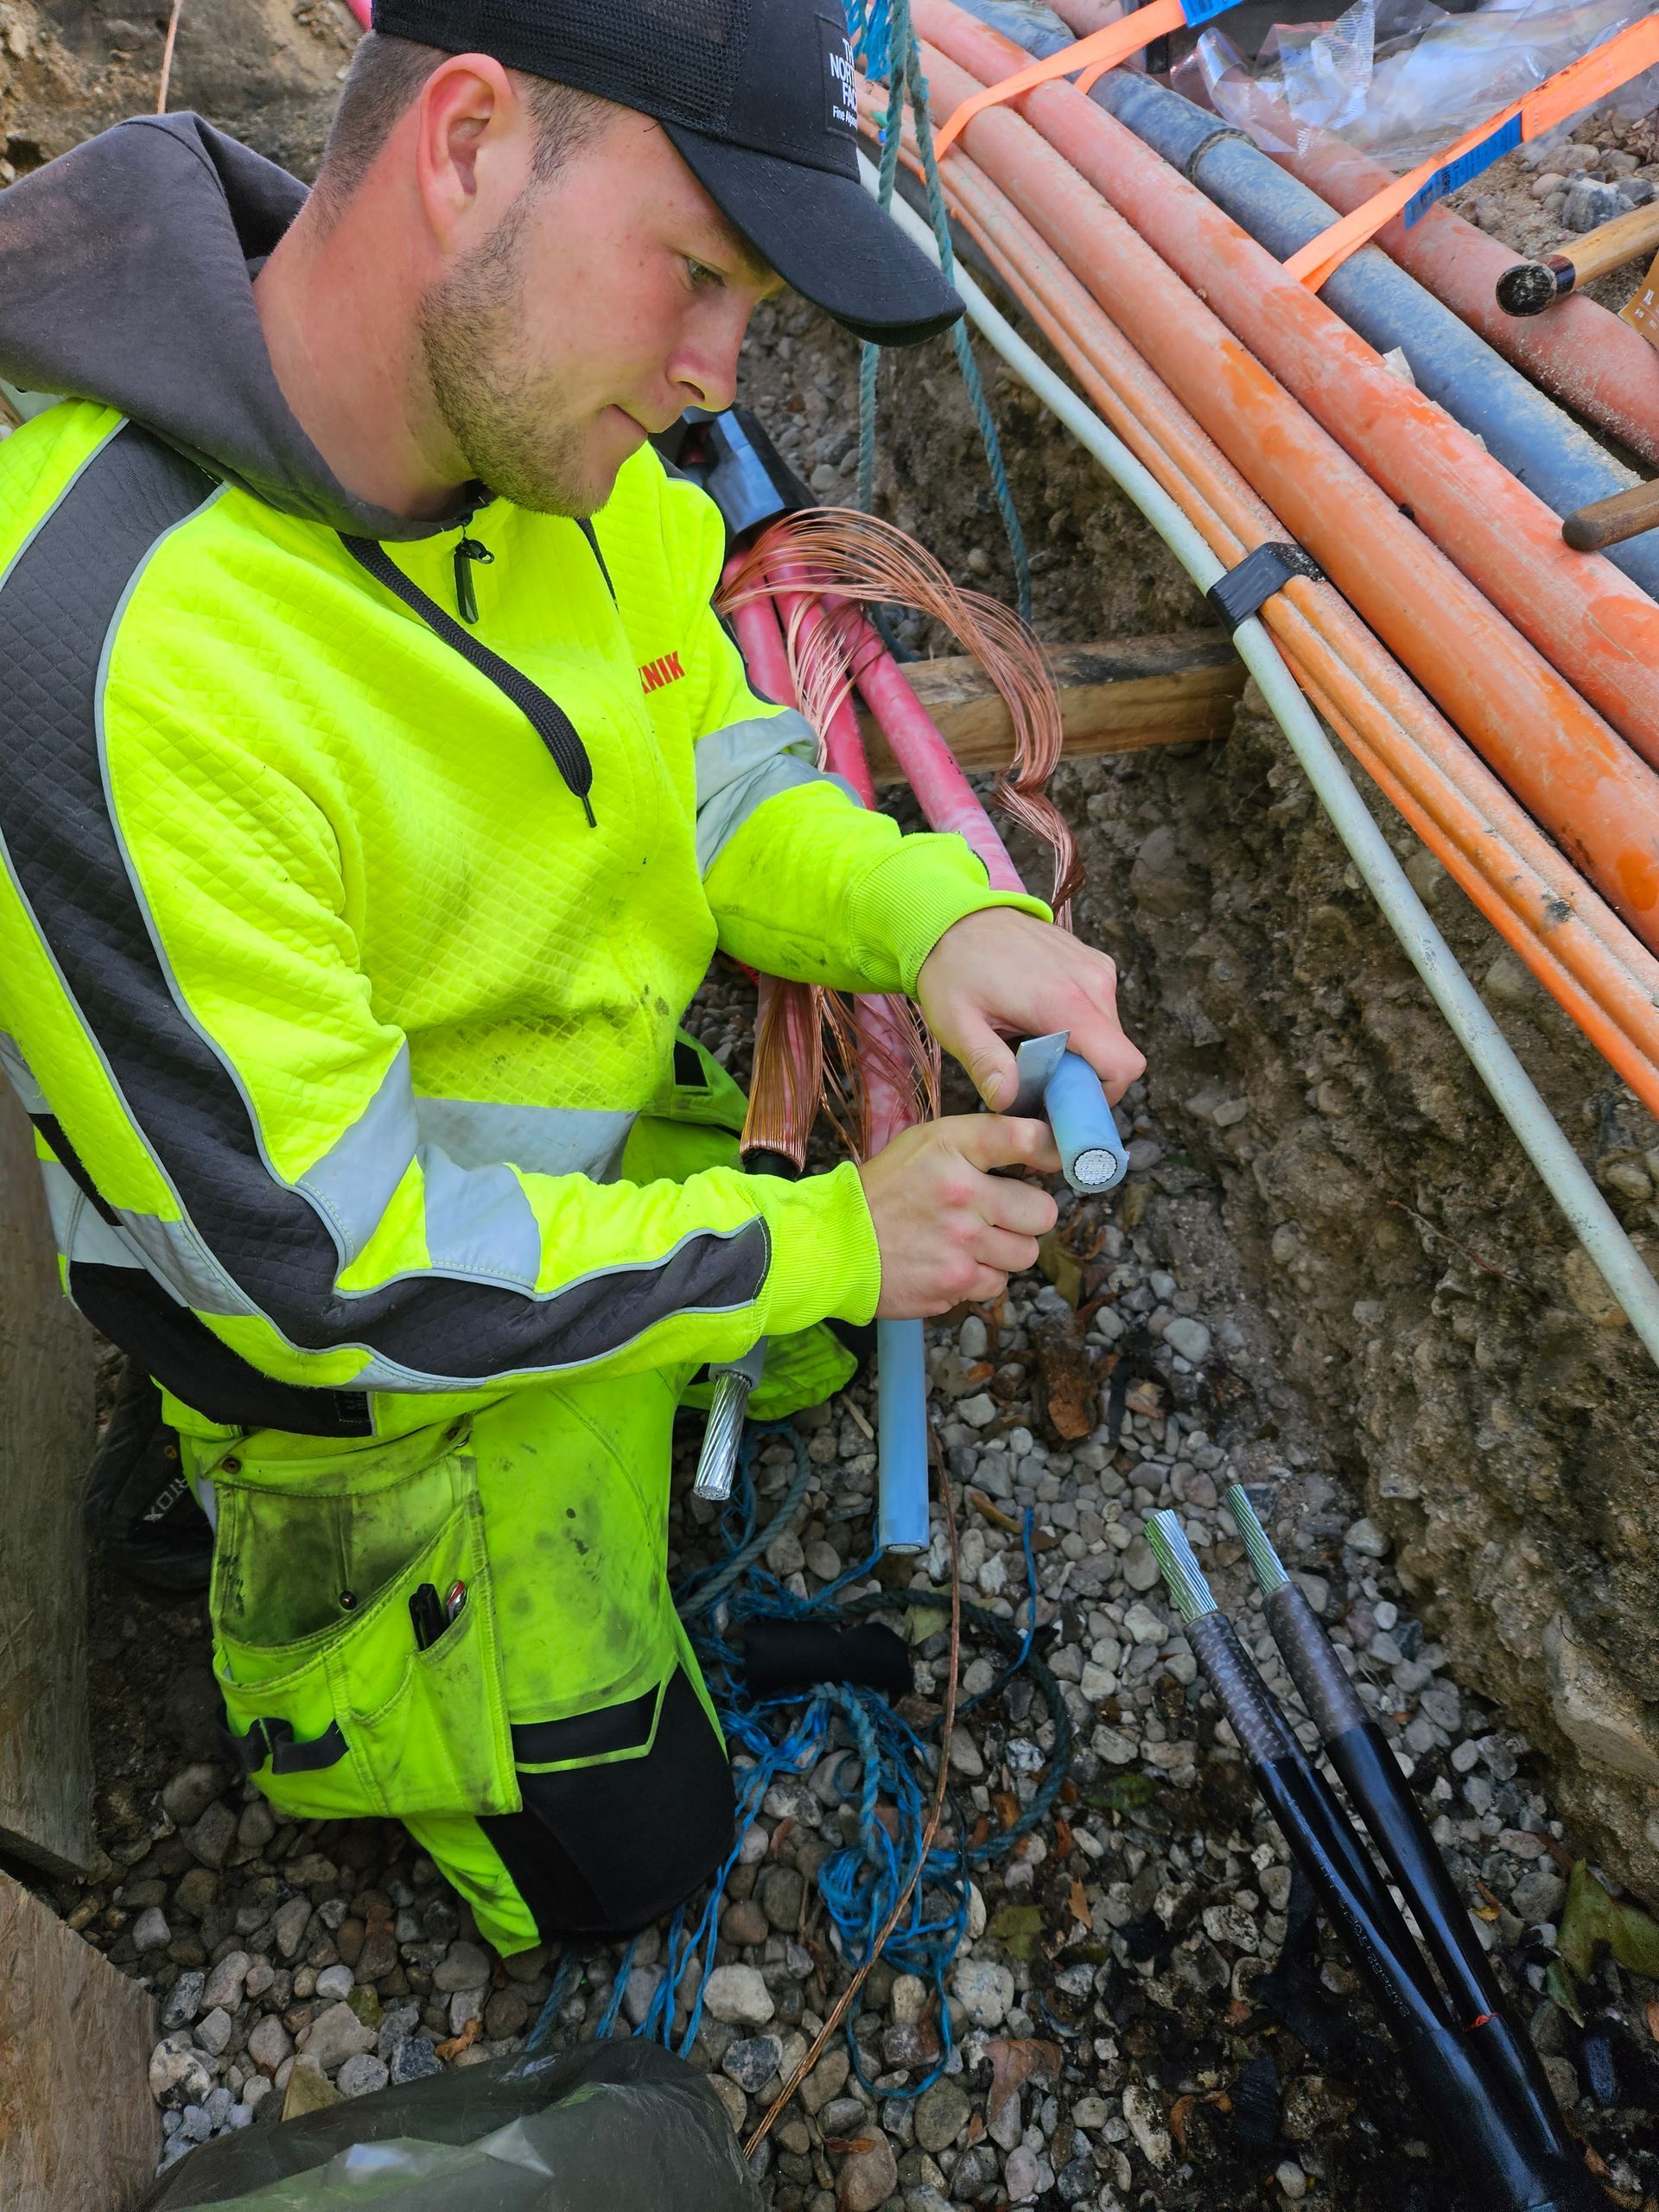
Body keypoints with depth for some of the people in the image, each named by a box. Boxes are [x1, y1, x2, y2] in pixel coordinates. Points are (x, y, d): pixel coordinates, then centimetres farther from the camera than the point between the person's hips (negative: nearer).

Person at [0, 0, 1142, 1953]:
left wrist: (929, 910, -21)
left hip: (627, 1136, 7)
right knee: (618, 1852, 10)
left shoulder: (550, 423, -14)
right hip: (380, 1344, -6)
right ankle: (293, 1601, 27)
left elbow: (706, 768, 0)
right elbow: (330, 1262, -30)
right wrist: (820, 1243, -24)